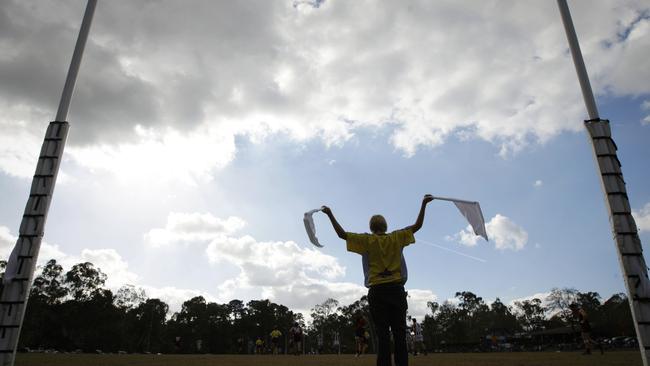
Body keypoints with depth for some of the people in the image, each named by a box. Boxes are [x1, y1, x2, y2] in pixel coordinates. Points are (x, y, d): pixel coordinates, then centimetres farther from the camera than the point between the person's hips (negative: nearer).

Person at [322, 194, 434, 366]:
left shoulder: (367, 240, 1)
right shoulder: (397, 237, 6)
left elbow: (342, 234, -3)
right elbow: (417, 225, 10)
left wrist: (330, 214, 3)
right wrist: (424, 204, 14)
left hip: (377, 291, -1)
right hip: (396, 289, 2)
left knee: (383, 334, -2)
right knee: (400, 332, 3)